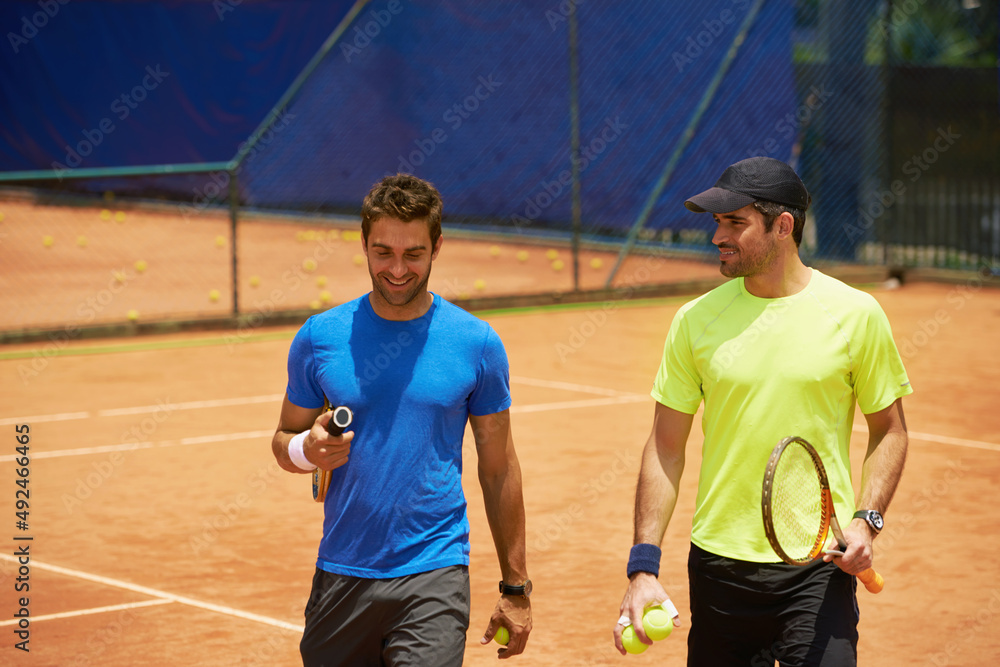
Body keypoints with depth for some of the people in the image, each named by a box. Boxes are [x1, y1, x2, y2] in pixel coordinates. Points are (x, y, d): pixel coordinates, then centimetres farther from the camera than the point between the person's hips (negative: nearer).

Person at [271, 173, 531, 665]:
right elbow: (284, 440, 13)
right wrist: (307, 449, -12)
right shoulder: (319, 337, 2)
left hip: (434, 578, -2)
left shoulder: (477, 344, 0)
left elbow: (499, 470, 6)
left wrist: (516, 588, 6)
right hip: (340, 577, 2)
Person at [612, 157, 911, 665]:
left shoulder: (855, 314, -2)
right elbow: (665, 450, 4)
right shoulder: (695, 320, 2)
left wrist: (866, 520, -8)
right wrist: (643, 566, -3)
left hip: (818, 565, -2)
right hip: (718, 562, 2)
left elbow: (889, 430, 7)